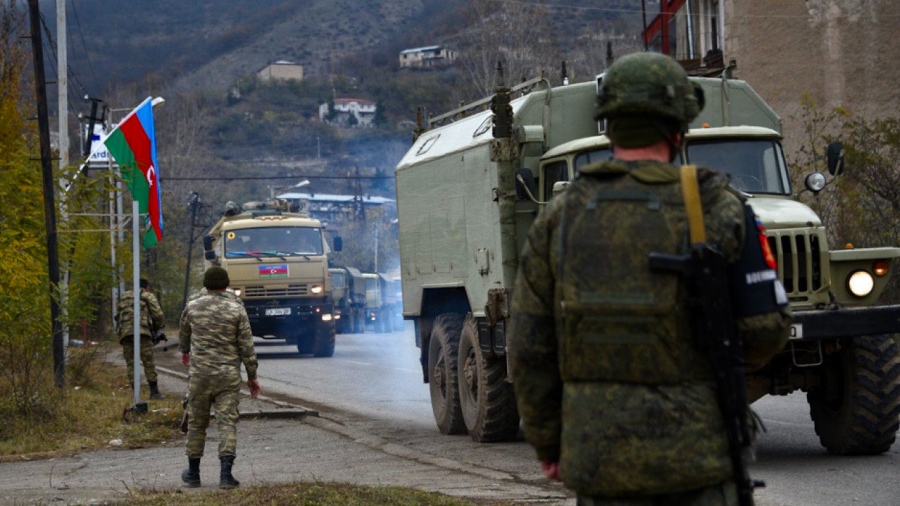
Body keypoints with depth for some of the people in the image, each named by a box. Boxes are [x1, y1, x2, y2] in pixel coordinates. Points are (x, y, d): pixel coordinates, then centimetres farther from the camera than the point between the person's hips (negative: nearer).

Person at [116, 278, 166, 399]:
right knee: (148, 362, -1)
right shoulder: (148, 296, 13)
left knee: (130, 363, 6)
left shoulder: (124, 297, 26)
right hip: (141, 331, -4)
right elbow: (158, 315, 4)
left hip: (124, 333, 4)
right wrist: (157, 328, 20)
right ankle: (154, 391, -5)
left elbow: (117, 316, 23)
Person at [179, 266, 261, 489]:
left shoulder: (193, 307, 3)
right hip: (228, 375, -2)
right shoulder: (236, 309, -4)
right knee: (227, 423, -3)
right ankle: (225, 473, -14)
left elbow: (183, 334, 24)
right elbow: (247, 346, -5)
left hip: (199, 373, 2)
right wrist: (252, 376, 5)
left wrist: (184, 351, 45)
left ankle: (193, 473, 21)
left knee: (196, 423, 13)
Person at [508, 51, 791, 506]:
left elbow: (529, 348, 3)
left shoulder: (559, 219, 1)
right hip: (696, 448, -2)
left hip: (598, 450, 3)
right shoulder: (715, 211, -7)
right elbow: (766, 327, -4)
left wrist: (546, 442, 13)